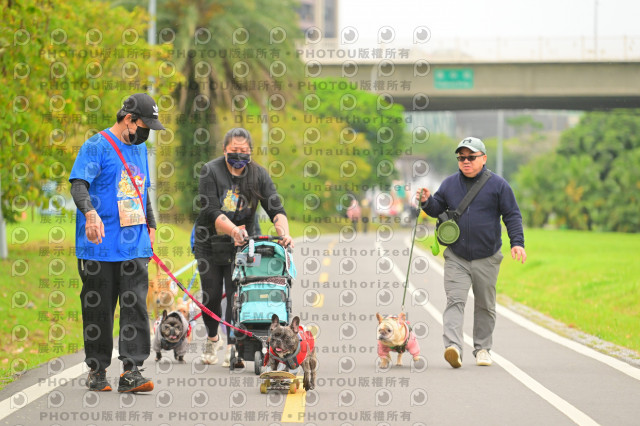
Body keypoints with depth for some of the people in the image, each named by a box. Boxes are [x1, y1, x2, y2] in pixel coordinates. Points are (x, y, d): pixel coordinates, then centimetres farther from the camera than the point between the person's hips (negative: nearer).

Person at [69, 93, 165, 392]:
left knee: (136, 306, -6)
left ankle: (131, 371, -7)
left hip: (135, 246, 5)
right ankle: (97, 370, 15)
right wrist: (90, 213, -34)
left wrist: (151, 227, 26)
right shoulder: (96, 147, -5)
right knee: (98, 309, 3)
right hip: (99, 248, -5)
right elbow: (79, 185, -17)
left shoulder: (140, 149, 17)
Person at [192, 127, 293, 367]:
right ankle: (212, 338, 28)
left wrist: (284, 233, -33)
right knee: (211, 295, 2)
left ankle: (232, 347, -10)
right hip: (210, 241, -1)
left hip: (242, 242, 1)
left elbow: (275, 208, -13)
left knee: (236, 293, -11)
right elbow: (211, 212, -22)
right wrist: (233, 230, -39)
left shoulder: (258, 174, -5)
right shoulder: (211, 171, -13)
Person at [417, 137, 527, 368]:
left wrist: (517, 242, -11)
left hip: (486, 258, -1)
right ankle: (453, 347, -26)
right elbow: (438, 209, 17)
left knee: (485, 305, 9)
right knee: (455, 300, -14)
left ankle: (482, 349, 22)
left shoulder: (497, 185, 0)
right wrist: (427, 201, -6)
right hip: (456, 258, 1)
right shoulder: (449, 184, 7)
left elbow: (512, 215, 0)